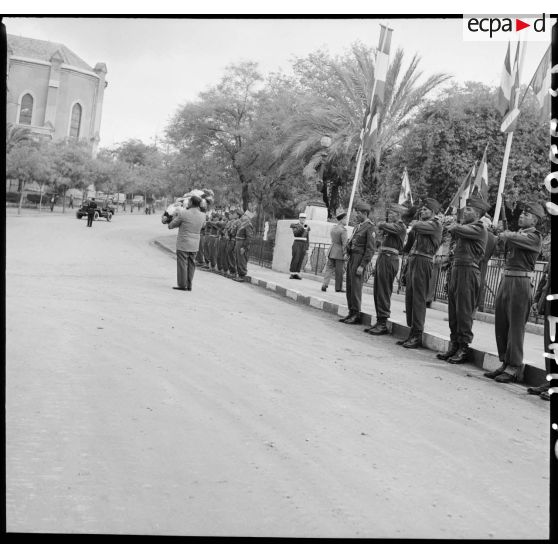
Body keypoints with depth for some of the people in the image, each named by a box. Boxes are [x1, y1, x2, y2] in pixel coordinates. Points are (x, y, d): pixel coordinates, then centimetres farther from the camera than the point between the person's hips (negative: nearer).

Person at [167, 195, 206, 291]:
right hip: (195, 245, 5)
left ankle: (182, 285, 5)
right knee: (191, 265, 12)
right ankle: (189, 285, 14)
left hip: (183, 244, -5)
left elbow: (170, 226, -5)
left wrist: (175, 217, 13)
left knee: (182, 264, 3)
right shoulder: (203, 216, -2)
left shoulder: (183, 214, -15)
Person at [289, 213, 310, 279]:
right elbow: (295, 233, -18)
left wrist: (307, 247, 6)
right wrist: (301, 228, -28)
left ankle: (297, 274, 4)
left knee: (300, 260, 1)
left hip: (304, 245, 4)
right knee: (295, 259, -10)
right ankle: (292, 274, -5)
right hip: (297, 243, -4)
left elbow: (307, 238, 12)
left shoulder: (307, 227, 12)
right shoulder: (295, 225, -1)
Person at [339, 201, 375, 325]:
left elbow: (370, 250, -14)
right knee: (349, 287, 9)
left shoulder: (369, 228, -9)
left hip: (359, 259, -9)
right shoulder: (358, 226, 17)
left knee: (356, 287, -9)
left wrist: (362, 266, -18)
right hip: (351, 258, 9)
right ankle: (351, 313, 14)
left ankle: (356, 315, -4)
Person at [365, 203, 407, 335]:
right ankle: (379, 322, 15)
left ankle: (383, 324, -4)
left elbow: (382, 226, -16)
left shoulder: (400, 227, -8)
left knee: (383, 292, -7)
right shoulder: (392, 225, 20)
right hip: (382, 258, 9)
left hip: (389, 259, -9)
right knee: (377, 292, 9)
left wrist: (380, 225, 2)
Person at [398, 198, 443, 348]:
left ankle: (417, 336, -6)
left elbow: (419, 227, -19)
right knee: (409, 296, 8)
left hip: (423, 261, -8)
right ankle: (412, 334, 13)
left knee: (418, 298, -9)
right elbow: (410, 243, 19)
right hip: (413, 260, 9)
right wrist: (413, 229, 5)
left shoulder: (435, 224, -2)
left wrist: (415, 224, 3)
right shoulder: (423, 223, 22)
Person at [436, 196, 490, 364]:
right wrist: (454, 227, -3)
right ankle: (454, 345, 16)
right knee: (453, 310, 9)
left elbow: (458, 229, -17)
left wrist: (453, 227, 2)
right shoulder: (466, 227, 21)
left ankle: (464, 348, 1)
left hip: (469, 271, -8)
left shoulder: (479, 228, -7)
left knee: (464, 312, -5)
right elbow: (454, 232, 14)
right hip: (456, 269, 8)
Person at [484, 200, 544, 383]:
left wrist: (506, 236, -1)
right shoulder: (518, 233, 18)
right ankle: (505, 363, 18)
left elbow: (513, 238, -19)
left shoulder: (534, 237, -6)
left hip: (520, 281, -8)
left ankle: (514, 368, 1)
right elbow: (503, 239, 15)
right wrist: (504, 236, -1)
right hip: (505, 279, 8)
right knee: (500, 323, 9)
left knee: (516, 326, -4)